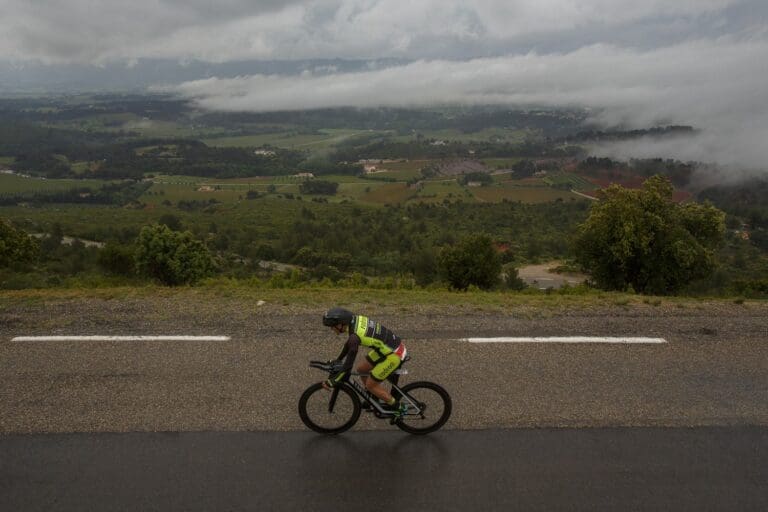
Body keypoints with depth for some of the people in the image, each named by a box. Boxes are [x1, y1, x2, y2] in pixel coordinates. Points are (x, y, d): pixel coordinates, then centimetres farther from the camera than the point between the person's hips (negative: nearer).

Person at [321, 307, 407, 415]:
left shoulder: (355, 336, -28)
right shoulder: (354, 320, -2)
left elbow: (348, 365, -24)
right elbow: (349, 343, 17)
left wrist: (332, 382, -14)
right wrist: (337, 360, 22)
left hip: (393, 354, -9)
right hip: (387, 347, 9)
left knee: (370, 385, 2)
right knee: (361, 369, 17)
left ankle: (398, 407, 16)